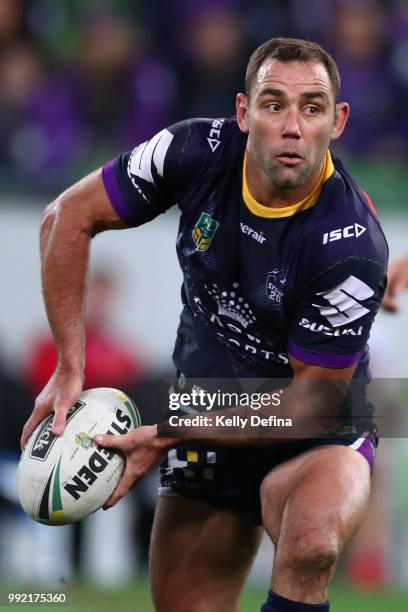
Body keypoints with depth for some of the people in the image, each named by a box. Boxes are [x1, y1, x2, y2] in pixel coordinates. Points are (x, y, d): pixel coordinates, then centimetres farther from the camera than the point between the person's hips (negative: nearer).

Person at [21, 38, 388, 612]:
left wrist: (169, 435, -22)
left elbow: (310, 401, -20)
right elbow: (68, 218, -4)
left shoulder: (352, 247, -27)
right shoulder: (199, 151, -17)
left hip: (315, 437, -4)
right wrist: (70, 370, -8)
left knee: (310, 548, -37)